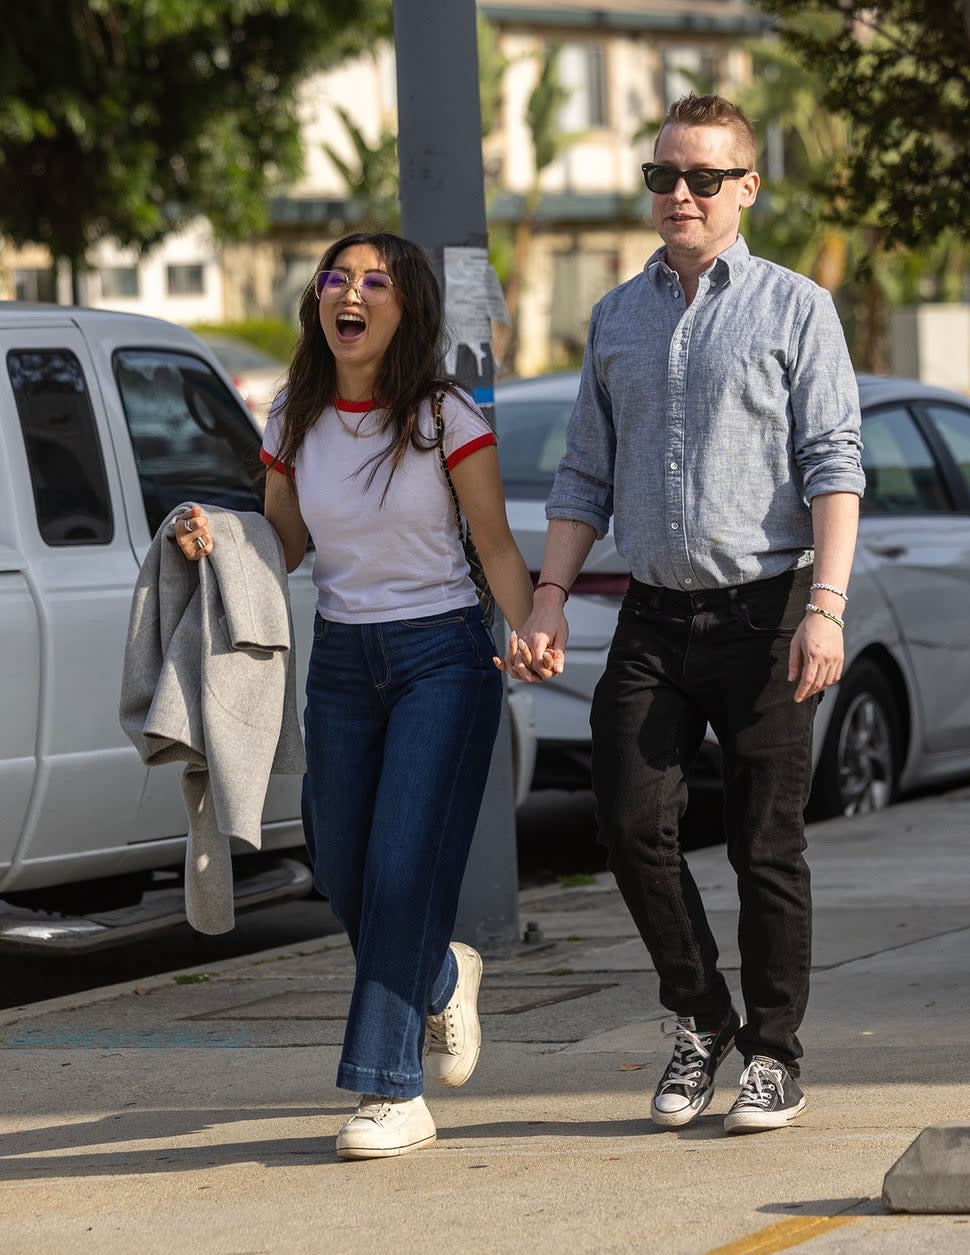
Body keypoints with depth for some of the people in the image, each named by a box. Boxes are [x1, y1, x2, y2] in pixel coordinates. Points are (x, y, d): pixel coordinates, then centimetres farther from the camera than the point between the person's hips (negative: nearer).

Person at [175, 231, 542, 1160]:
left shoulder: (444, 418, -9)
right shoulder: (294, 422, 3)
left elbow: (496, 548, -6)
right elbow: (283, 549, 10)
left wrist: (530, 633, -23)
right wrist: (214, 542, -10)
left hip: (441, 656, -4)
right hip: (342, 658, 5)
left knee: (405, 866, -12)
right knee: (342, 874, 7)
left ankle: (392, 1090, -8)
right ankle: (442, 979, 39)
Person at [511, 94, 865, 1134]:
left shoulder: (795, 309, 2)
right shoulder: (616, 319, 15)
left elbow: (833, 465, -5)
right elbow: (586, 475, 18)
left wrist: (826, 606, -16)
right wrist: (548, 599, 6)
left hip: (763, 612, -3)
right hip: (654, 614, 4)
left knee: (765, 845, 0)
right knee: (631, 821, -7)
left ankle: (773, 1056, 12)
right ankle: (698, 1019, 12)